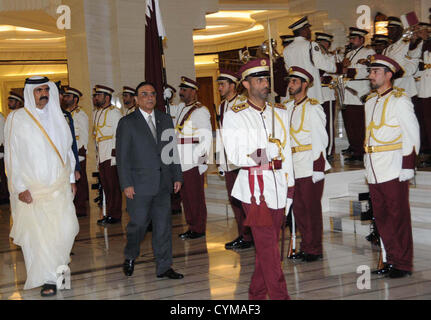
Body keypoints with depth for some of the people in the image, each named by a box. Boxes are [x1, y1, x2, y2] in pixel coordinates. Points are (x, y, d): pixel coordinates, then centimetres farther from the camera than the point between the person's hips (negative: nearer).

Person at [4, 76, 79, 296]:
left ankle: (58, 259, 24)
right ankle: (47, 279, 8)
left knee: (66, 228, -5)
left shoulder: (57, 117, 12)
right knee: (37, 232, -3)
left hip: (59, 186, 3)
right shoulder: (16, 119, -2)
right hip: (32, 188, -3)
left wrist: (71, 178, 13)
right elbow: (12, 156, -4)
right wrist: (20, 187, -9)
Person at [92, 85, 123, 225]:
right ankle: (110, 214, 19)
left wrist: (115, 155, -18)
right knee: (106, 185, 12)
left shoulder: (114, 112, -8)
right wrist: (97, 154, 17)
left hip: (111, 154, -8)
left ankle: (115, 215, 0)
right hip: (101, 156, 8)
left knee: (113, 186, -5)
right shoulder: (96, 113, 17)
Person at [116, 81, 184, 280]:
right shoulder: (127, 123, -2)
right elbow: (122, 156, -5)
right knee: (138, 223, 2)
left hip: (163, 183, 4)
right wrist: (126, 184, -10)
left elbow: (173, 150, 15)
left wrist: (177, 176, 10)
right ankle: (130, 257, 28)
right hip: (139, 184, -4)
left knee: (163, 225, 5)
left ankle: (164, 267, 13)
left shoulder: (165, 120, 13)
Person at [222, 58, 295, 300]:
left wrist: (290, 186, 9)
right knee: (267, 243, -8)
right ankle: (280, 295, -6)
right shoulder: (235, 116, -1)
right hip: (254, 187, -5)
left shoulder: (280, 113, 14)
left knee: (269, 242, 10)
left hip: (278, 184, 5)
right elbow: (234, 155, -8)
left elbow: (287, 151, 14)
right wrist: (256, 156, -23)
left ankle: (257, 293, 23)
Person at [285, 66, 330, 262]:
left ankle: (314, 250, 9)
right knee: (299, 208, 11)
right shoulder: (289, 109, 15)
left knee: (312, 209, -1)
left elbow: (320, 140, -12)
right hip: (295, 168, 7)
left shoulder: (312, 108, -8)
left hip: (310, 167, -7)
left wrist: (318, 168, -16)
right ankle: (305, 247, 22)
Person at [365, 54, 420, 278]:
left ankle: (403, 264, 6)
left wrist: (408, 166, -15)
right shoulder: (370, 102, 16)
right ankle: (391, 259, 20)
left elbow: (412, 135, -9)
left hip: (393, 169, -7)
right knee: (381, 218, 11)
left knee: (398, 218, -2)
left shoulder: (399, 101, -5)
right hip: (373, 171, 7)